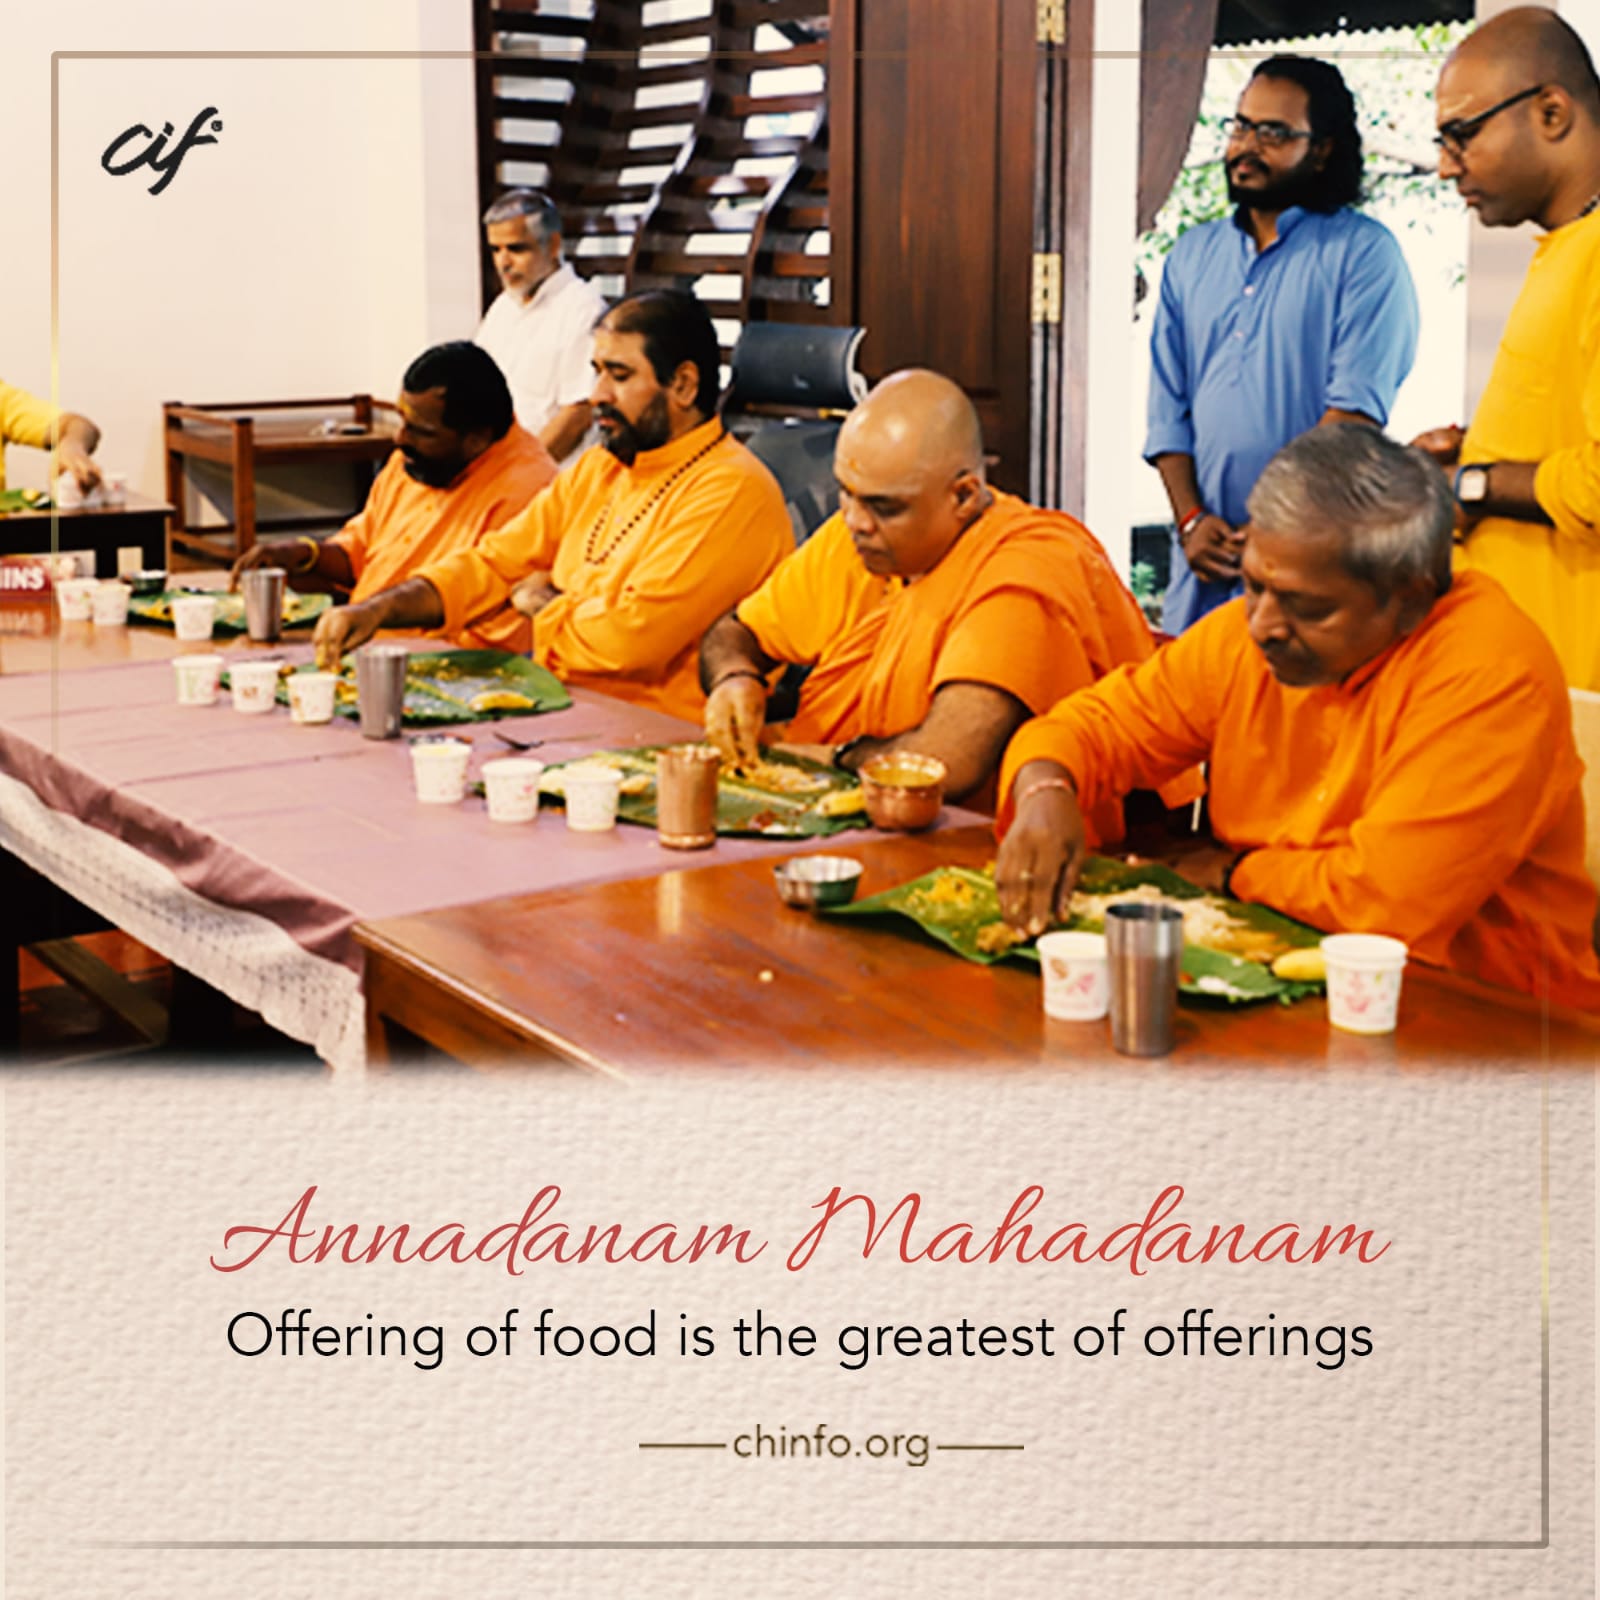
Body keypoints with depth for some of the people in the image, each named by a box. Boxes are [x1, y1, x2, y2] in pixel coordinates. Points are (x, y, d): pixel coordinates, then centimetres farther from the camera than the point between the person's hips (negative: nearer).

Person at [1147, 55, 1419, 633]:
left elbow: (1355, 411, -12)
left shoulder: (1363, 253, -1)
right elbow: (1168, 408, 11)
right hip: (1205, 562, 5)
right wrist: (1190, 518, -3)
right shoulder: (1192, 255, 16)